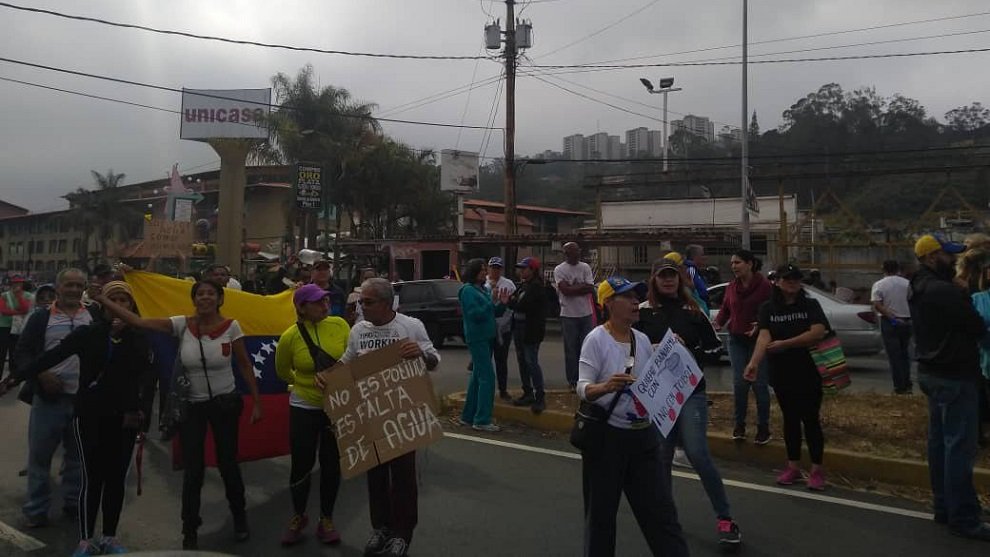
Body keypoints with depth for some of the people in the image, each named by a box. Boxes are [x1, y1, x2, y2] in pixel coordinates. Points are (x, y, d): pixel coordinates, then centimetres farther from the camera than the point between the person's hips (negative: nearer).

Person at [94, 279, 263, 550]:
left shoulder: (231, 326, -12)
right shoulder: (182, 324, -9)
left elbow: (245, 365, -4)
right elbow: (137, 321, -16)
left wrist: (256, 402, -4)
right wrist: (101, 299, -23)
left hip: (225, 403, -1)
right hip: (191, 405, 1)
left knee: (228, 463, 10)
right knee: (192, 470, 5)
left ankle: (240, 517, 36)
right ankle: (190, 532, 24)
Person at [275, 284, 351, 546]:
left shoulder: (339, 324, -9)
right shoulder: (290, 336, -12)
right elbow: (283, 372, 5)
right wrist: (306, 384, 4)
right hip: (304, 408, -1)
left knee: (332, 465, 11)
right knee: (302, 465, 7)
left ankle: (326, 519, 29)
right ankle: (298, 517, 32)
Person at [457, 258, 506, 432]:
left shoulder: (482, 289, 15)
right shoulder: (468, 290, -10)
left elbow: (494, 312, 16)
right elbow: (475, 314, -20)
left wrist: (502, 303, -1)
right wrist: (492, 303, -15)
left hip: (486, 338, 9)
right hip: (477, 338, -9)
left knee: (477, 377, 13)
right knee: (487, 377, -12)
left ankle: (468, 416, 22)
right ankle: (482, 420, -8)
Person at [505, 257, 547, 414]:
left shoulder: (537, 286, -14)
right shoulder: (523, 285, 16)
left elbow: (523, 305, -23)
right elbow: (517, 302, 12)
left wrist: (510, 301, -11)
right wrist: (512, 300, -7)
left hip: (531, 330, -9)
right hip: (519, 327, 9)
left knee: (532, 362, -9)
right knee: (522, 361, 13)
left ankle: (540, 397, -4)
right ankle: (528, 393, 22)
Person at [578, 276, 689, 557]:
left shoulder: (643, 339, 5)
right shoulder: (596, 339, -13)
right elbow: (582, 388, -19)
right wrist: (606, 387, -39)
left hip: (643, 434, 5)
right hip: (606, 435, -5)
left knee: (661, 509, 9)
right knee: (601, 512, 9)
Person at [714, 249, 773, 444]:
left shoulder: (764, 285, -9)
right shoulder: (731, 287, 7)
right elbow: (725, 309, 11)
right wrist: (718, 323, -8)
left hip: (758, 340, -4)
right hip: (736, 340, 4)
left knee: (759, 384, -1)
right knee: (739, 383, 2)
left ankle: (763, 427, 13)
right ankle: (739, 425, 16)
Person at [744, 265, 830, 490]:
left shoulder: (811, 305, -4)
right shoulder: (768, 308, 0)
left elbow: (818, 332, -19)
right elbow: (764, 337, -14)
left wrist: (785, 344, -20)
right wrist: (754, 362, -32)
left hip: (809, 373, -2)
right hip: (781, 375, 2)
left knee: (811, 420, 1)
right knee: (790, 419, 12)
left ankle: (817, 470, 13)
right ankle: (793, 467, 23)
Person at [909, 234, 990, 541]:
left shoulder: (918, 288, 10)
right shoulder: (944, 291, -21)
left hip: (931, 371, 10)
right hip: (953, 375, -10)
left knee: (939, 441, 14)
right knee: (960, 446, -5)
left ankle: (944, 508, 23)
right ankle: (963, 518, 1)